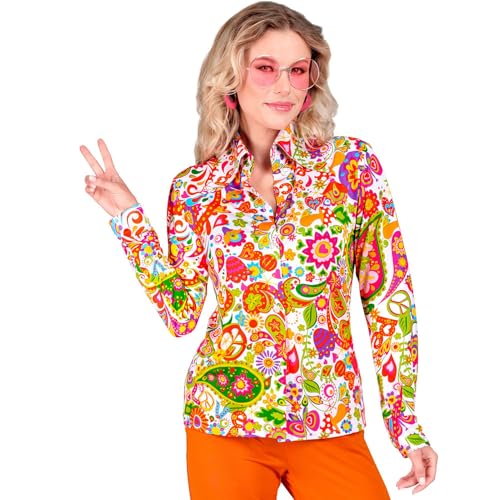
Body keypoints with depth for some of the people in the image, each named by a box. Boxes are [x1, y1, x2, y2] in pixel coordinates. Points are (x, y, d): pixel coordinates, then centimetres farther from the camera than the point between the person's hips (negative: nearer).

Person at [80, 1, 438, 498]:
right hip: (223, 418, 1)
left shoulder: (352, 163, -3)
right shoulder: (195, 188, 1)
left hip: (330, 424, 0)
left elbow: (389, 299, -1)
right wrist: (128, 216, -1)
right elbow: (180, 313, 2)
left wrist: (409, 425, -2)